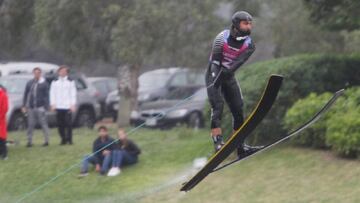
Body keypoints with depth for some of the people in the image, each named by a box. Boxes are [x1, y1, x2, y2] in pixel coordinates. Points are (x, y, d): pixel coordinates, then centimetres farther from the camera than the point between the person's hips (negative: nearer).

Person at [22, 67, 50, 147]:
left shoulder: (44, 83, 1)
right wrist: (24, 106, 8)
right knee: (30, 125, 4)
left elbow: (46, 96, -2)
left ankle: (46, 141, 3)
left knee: (44, 124, -2)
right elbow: (25, 95, 14)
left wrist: (46, 106, -10)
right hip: (31, 107, 4)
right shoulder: (29, 83, 11)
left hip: (40, 107, -4)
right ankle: (29, 141, 8)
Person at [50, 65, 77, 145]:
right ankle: (63, 139, 8)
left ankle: (69, 139, -1)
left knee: (68, 123, -8)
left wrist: (73, 105, -3)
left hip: (67, 106, -2)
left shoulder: (70, 82, 8)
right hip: (58, 107, 2)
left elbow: (73, 94, 5)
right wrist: (52, 104, 2)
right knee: (60, 124, 0)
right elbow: (52, 93, 11)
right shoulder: (55, 82, 13)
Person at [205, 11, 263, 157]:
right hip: (214, 75, -5)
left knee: (238, 109, 0)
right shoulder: (222, 37, -16)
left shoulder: (249, 45, -6)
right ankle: (218, 143, -25)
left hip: (229, 77, 5)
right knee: (218, 107, -18)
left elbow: (238, 63, -22)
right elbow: (215, 61, -21)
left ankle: (240, 146, 5)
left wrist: (226, 71, -37)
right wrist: (215, 74, -32)